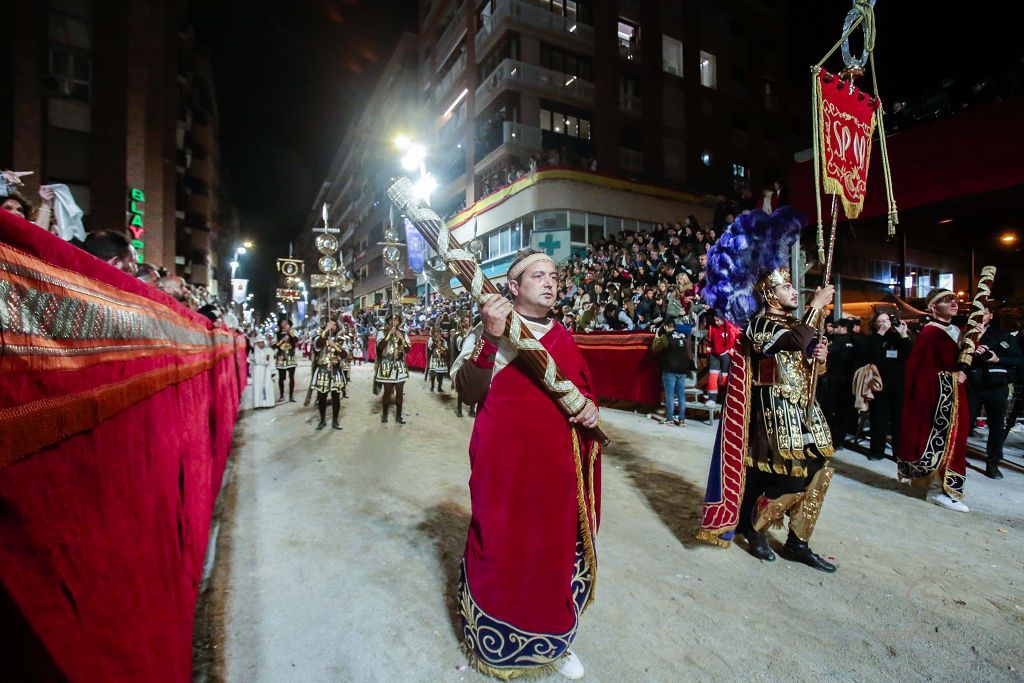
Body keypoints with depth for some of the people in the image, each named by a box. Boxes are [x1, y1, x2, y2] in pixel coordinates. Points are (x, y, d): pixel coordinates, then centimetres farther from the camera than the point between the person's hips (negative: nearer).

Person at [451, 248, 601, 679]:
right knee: (504, 552, 6)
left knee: (556, 552, 16)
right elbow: (468, 393, -17)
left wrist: (590, 407, -2)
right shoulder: (491, 330, -6)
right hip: (506, 466, -5)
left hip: (558, 466, 6)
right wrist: (489, 339, -31)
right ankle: (497, 644, 34)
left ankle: (552, 641, 41)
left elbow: (581, 389, 21)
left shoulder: (563, 337, 11)